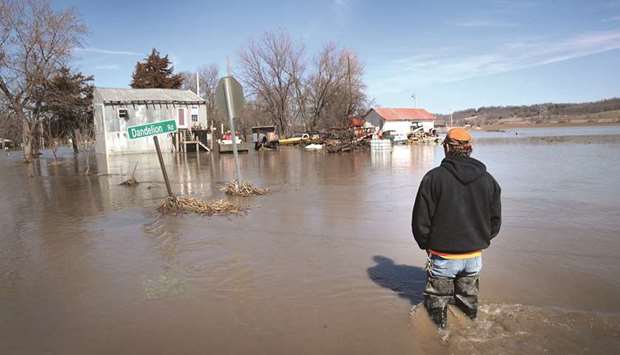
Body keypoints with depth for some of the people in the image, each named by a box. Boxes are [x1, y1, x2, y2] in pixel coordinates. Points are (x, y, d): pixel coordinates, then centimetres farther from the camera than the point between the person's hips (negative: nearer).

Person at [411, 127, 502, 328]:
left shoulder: (434, 177, -15)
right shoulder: (488, 180, 0)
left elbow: (420, 220, -11)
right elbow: (495, 221, 8)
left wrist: (426, 245, 5)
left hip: (443, 256, -4)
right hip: (474, 256, 5)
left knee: (437, 303, 15)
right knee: (468, 303, 23)